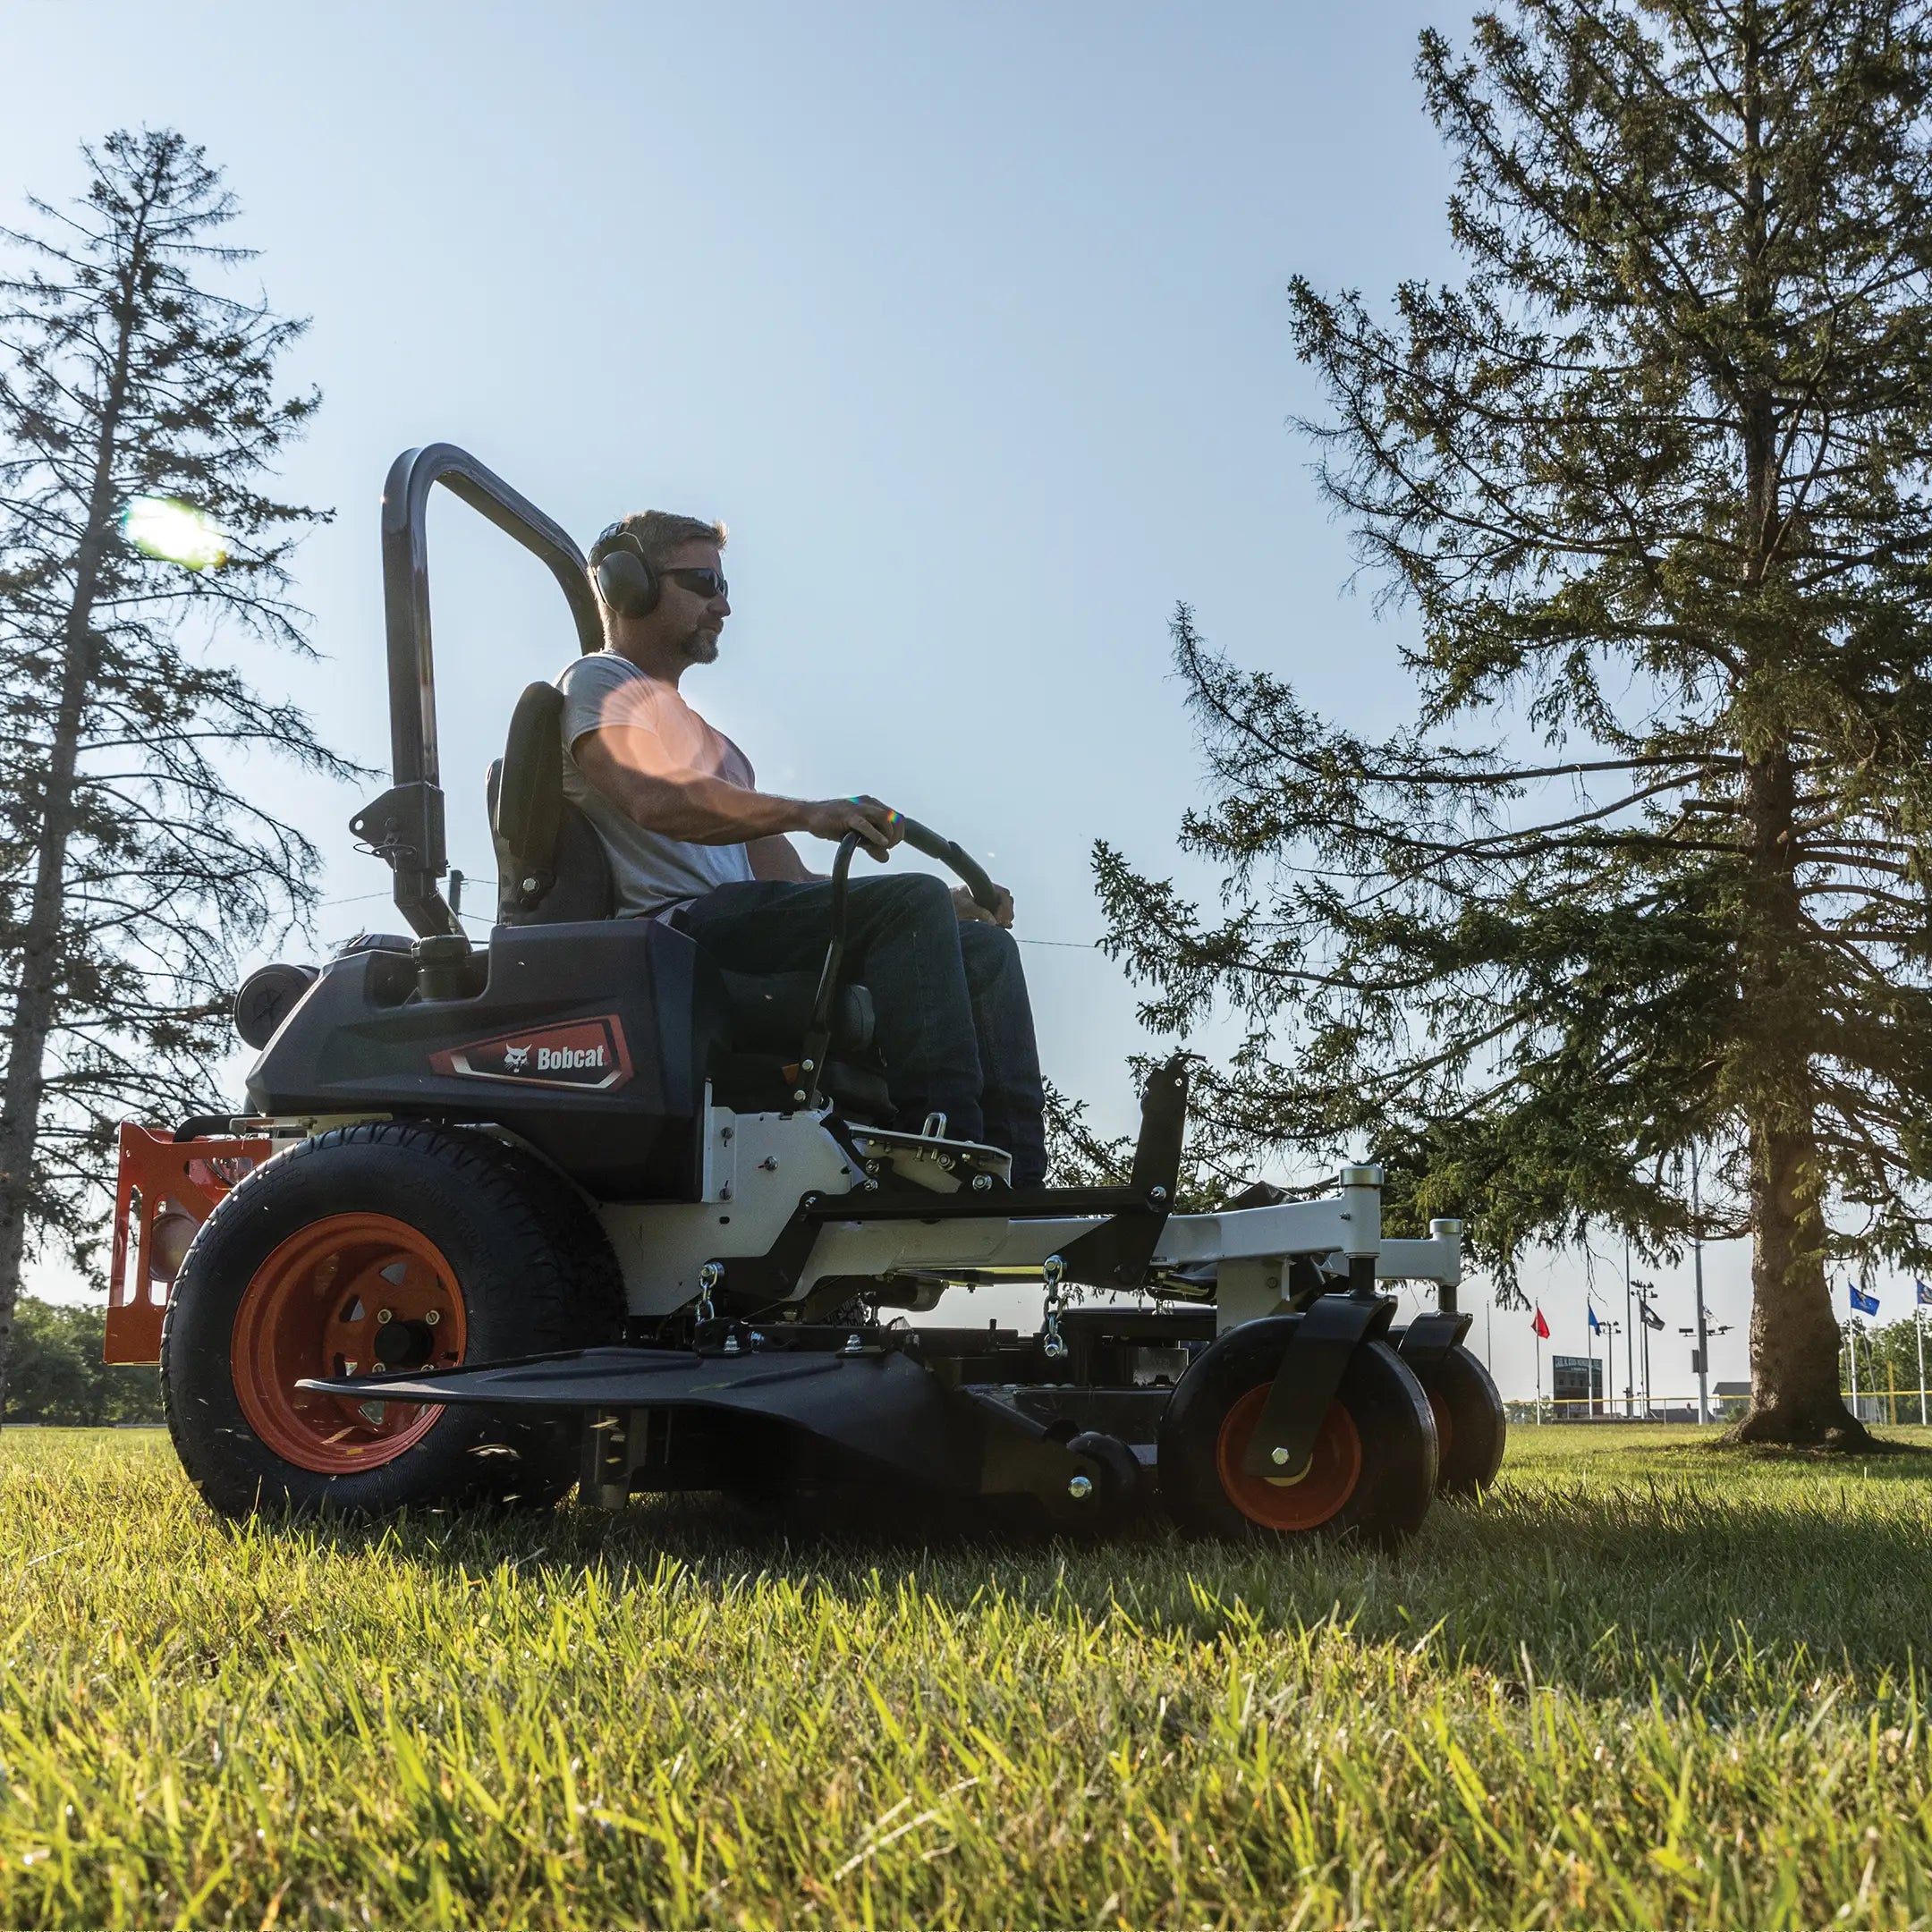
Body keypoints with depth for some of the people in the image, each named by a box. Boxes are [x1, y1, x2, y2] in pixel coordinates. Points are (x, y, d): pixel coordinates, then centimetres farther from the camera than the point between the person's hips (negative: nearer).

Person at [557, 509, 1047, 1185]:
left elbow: (786, 881, 24)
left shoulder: (714, 746, 34)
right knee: (912, 899, -26)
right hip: (676, 926, -8)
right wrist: (806, 812, -27)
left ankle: (1016, 1180, -20)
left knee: (984, 944, -5)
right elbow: (656, 800, -14)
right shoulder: (596, 681, 9)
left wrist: (943, 908, 11)